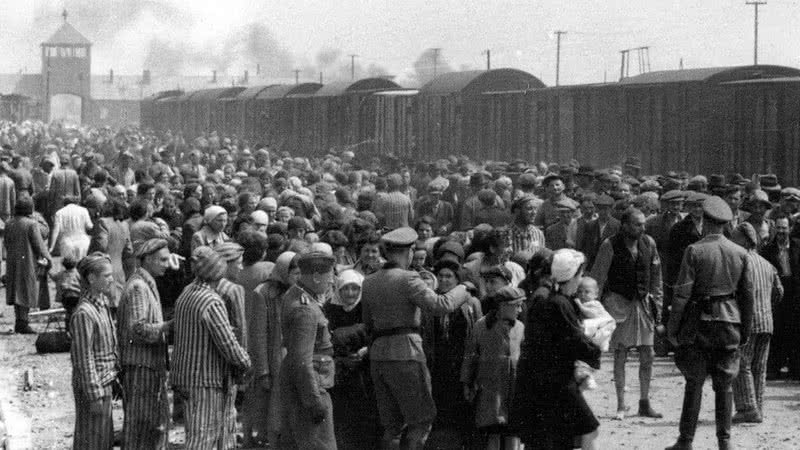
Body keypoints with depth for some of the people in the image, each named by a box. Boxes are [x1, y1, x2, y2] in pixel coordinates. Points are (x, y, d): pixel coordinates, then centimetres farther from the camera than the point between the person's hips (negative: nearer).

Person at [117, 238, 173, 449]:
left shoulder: (148, 285, 16)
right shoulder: (138, 287, -17)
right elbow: (138, 329, -24)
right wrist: (170, 327, -23)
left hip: (152, 364, 10)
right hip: (140, 364, -10)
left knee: (158, 420, 15)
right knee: (139, 422, -4)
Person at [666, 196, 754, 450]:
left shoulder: (695, 251, -9)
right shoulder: (740, 253, 2)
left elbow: (682, 293, -11)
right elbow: (747, 295, 6)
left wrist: (672, 327, -5)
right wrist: (745, 329, 15)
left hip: (700, 323, -3)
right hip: (730, 322, 3)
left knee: (694, 384, 3)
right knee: (724, 385, 11)